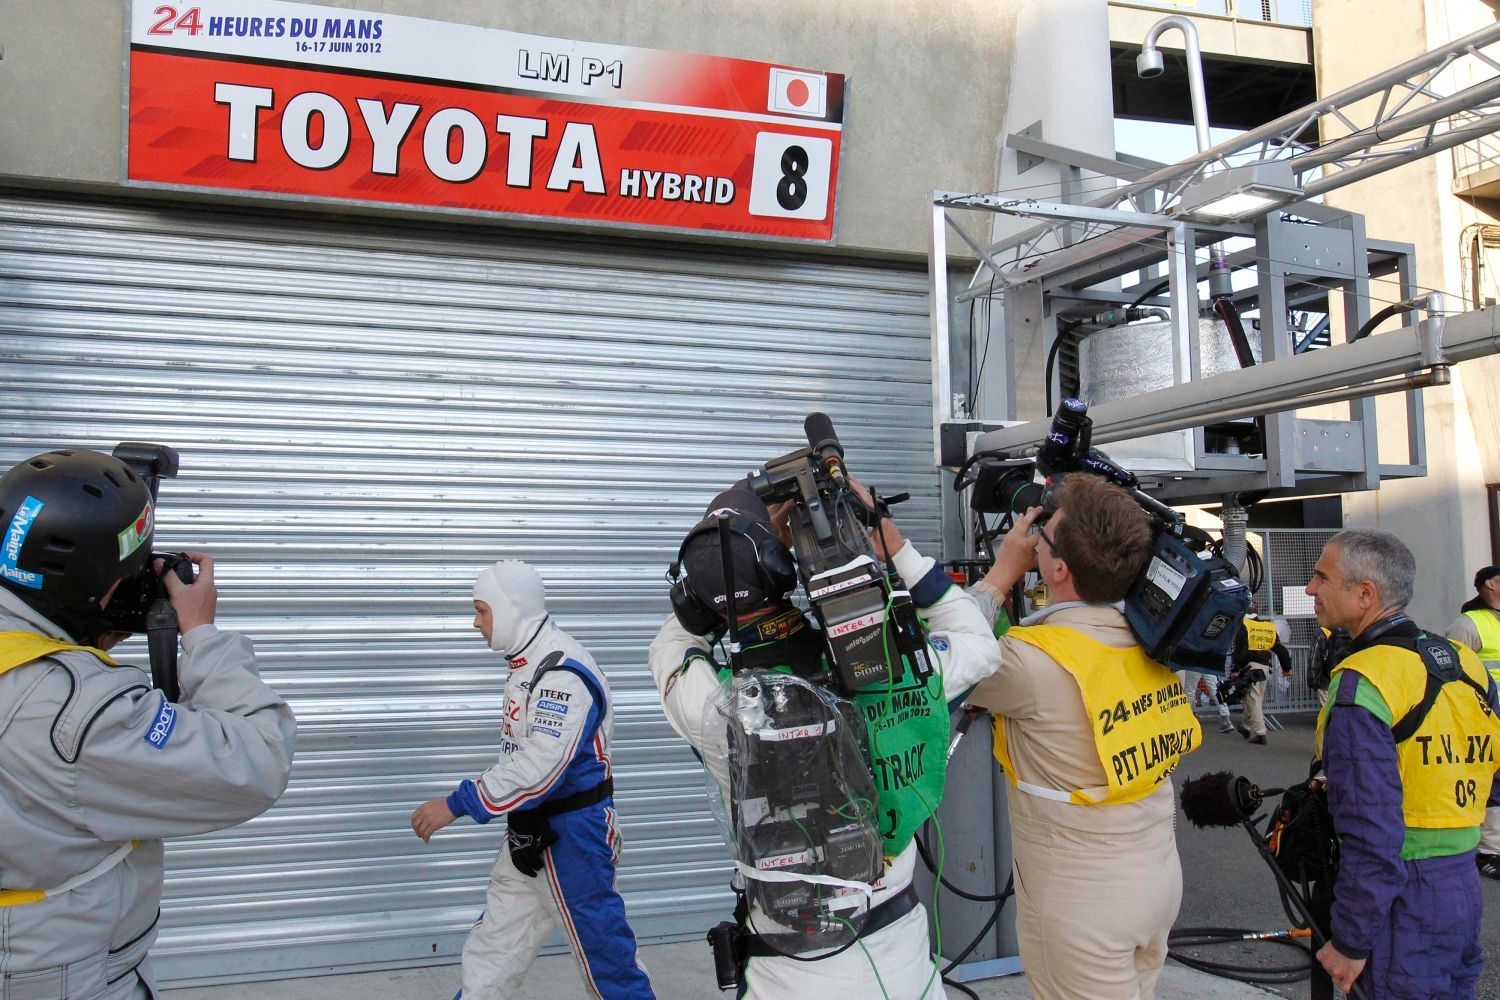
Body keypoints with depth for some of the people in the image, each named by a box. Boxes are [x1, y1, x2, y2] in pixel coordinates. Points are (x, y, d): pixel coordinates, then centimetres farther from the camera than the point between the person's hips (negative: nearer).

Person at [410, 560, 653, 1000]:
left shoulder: (563, 671, -24)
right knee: (495, 943, 17)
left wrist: (455, 805, -26)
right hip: (530, 832, 10)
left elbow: (539, 768, -30)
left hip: (569, 833, -10)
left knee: (598, 940, 2)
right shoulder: (529, 663, 8)